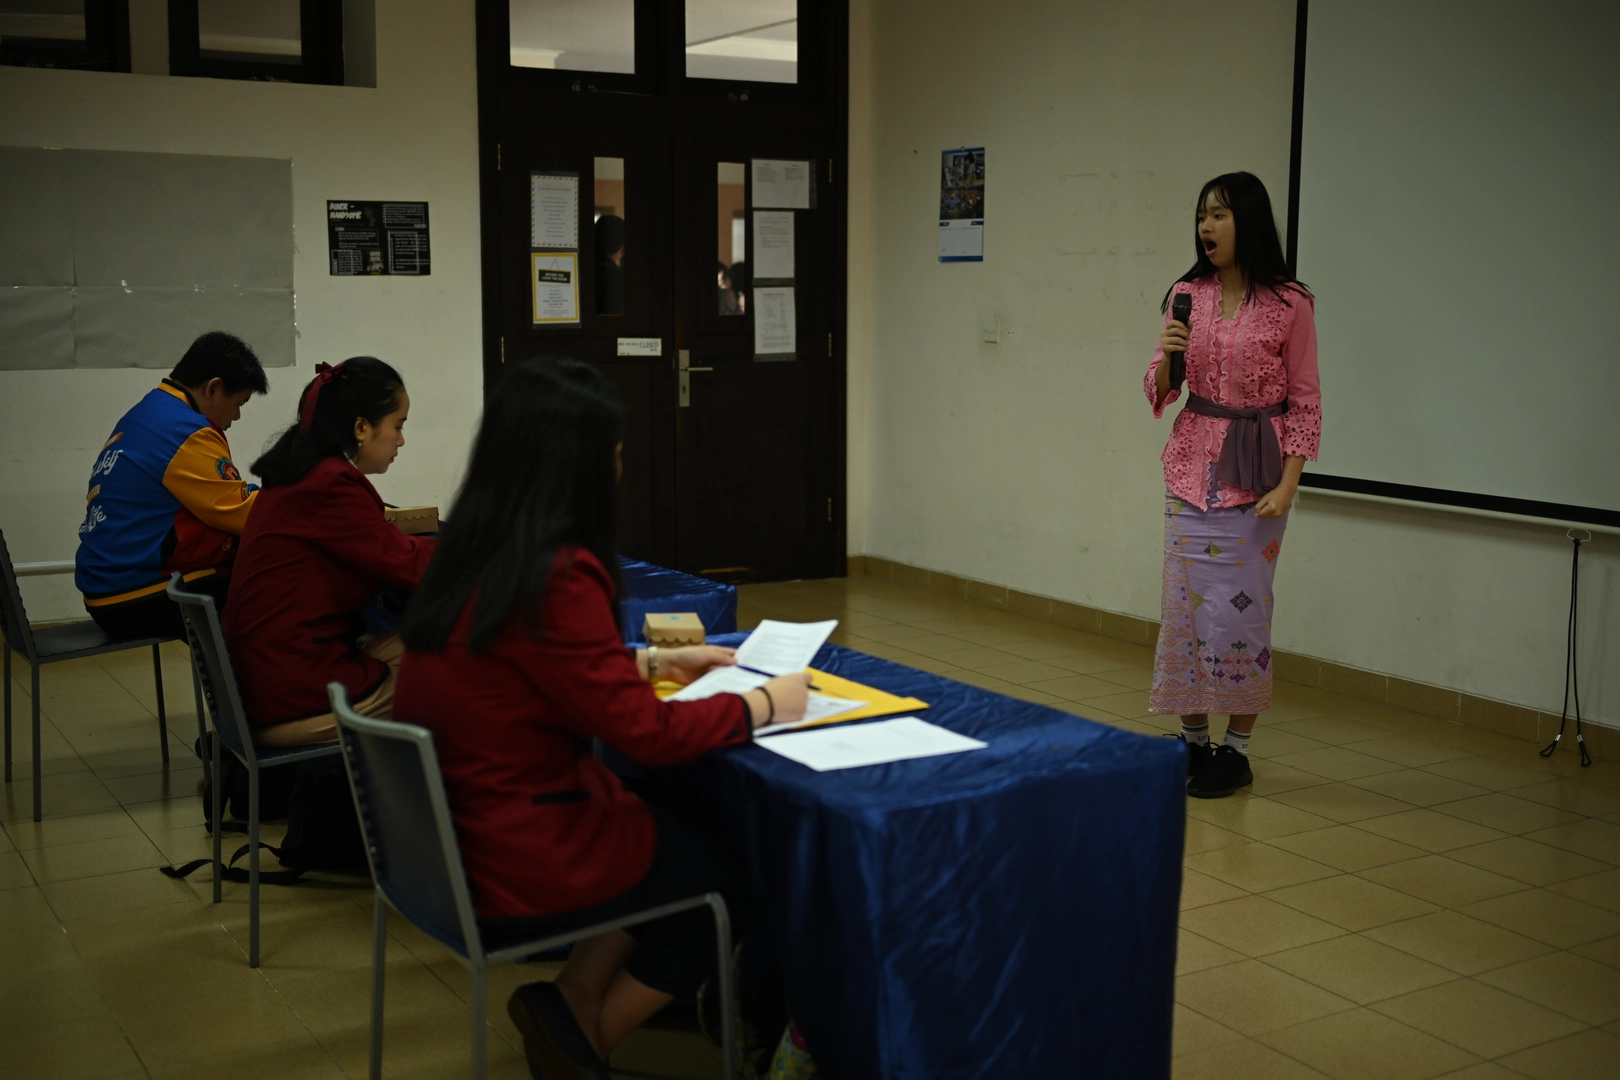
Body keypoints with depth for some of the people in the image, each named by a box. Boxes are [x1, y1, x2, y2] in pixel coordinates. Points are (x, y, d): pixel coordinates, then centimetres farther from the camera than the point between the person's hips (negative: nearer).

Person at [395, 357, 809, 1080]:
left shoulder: (471, 559, 1)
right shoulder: (555, 577, -25)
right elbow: (646, 734, -19)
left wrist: (655, 662, 17)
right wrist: (764, 704, -6)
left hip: (455, 837, 8)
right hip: (519, 863, -8)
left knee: (684, 829, 20)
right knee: (730, 863, 15)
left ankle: (572, 1008, 14)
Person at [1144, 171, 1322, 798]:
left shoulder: (1289, 304, -6)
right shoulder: (1187, 295, 5)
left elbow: (1304, 400, -3)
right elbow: (1159, 392, 9)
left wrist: (1288, 483, -11)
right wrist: (1168, 355, -13)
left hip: (1255, 471, -4)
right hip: (1193, 465, 4)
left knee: (1238, 607, -2)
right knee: (1184, 603, 5)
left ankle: (1237, 748, 11)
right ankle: (1192, 739, 19)